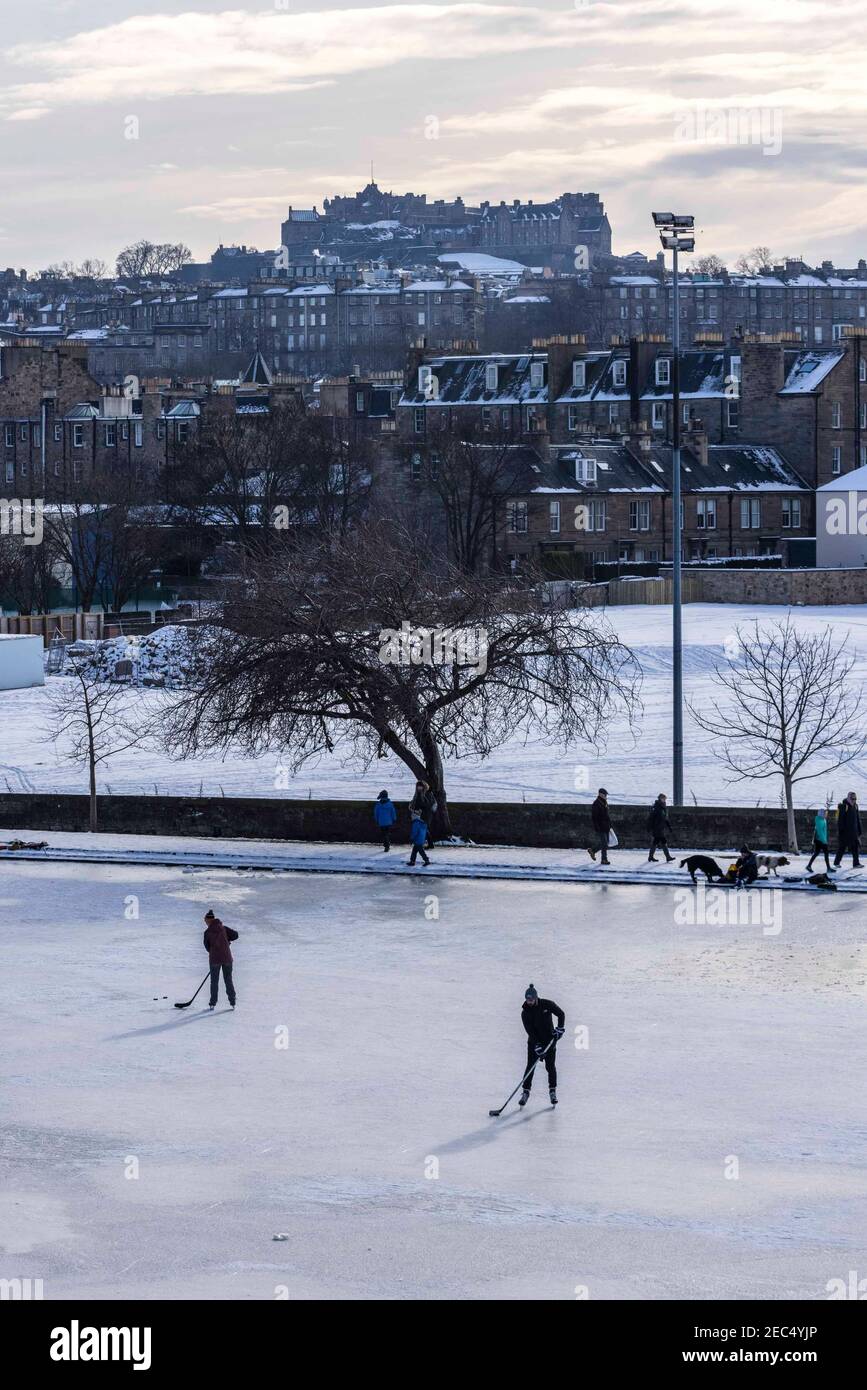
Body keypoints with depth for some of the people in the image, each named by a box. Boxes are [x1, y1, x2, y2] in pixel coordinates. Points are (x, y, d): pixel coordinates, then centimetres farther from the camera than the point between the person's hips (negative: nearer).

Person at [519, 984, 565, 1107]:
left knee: (551, 1066, 0)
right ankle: (526, 1092, -2)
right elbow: (529, 1031, -16)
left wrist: (560, 1028, -12)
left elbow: (561, 1014, 0)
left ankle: (552, 1091, 12)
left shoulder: (547, 1005, -11)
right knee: (530, 1066, -7)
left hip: (549, 1040, 0)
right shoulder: (525, 1012, -11)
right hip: (534, 1042, 0)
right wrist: (537, 1046, -25)